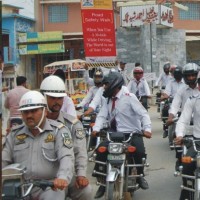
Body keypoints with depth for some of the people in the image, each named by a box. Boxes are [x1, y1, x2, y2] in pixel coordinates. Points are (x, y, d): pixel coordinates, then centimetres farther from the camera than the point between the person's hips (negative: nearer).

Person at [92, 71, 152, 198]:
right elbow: (102, 116, 2)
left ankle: (140, 175, -2)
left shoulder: (129, 97, -6)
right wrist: (96, 129, -18)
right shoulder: (108, 100, 12)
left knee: (140, 151, -31)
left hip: (133, 134, -5)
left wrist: (147, 129, -27)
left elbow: (143, 113, -11)